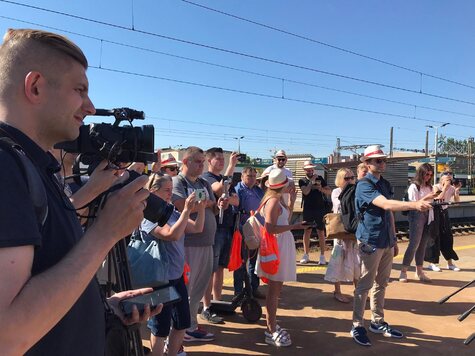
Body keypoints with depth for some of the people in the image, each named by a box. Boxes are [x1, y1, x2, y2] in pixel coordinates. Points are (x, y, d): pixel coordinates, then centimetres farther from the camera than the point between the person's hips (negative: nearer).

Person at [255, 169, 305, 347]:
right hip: (277, 245, -10)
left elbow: (286, 218, 18)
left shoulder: (278, 199, 11)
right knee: (274, 289, -3)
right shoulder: (273, 201, -19)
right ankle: (272, 332, 6)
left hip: (281, 244, 10)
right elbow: (270, 228, -24)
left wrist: (292, 201, 13)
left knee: (275, 288, 16)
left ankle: (272, 326, 27)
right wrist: (294, 226, -21)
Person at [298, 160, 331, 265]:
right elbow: (306, 192, -15)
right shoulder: (302, 181, 4)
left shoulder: (320, 178, 6)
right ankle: (306, 255, 12)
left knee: (321, 232, 1)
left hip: (320, 209, 0)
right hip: (308, 209, 0)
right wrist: (312, 181, -13)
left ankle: (322, 256, 6)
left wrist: (321, 189, -14)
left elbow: (329, 192, 3)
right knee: (307, 231, 4)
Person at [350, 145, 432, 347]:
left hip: (387, 242, 8)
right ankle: (357, 326, 12)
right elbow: (386, 205, -30)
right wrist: (414, 205, -42)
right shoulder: (364, 185, -15)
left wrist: (394, 240, 17)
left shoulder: (386, 184, 11)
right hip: (370, 242, -8)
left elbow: (390, 213, 16)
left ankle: (377, 322, 28)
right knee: (365, 285, 0)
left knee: (381, 284, 15)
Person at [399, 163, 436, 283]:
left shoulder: (429, 187, 12)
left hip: (427, 217, 6)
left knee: (422, 245, 9)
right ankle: (403, 272, 1)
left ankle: (419, 271, 18)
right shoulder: (414, 187, -7)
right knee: (414, 244, -7)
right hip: (417, 216, -6)